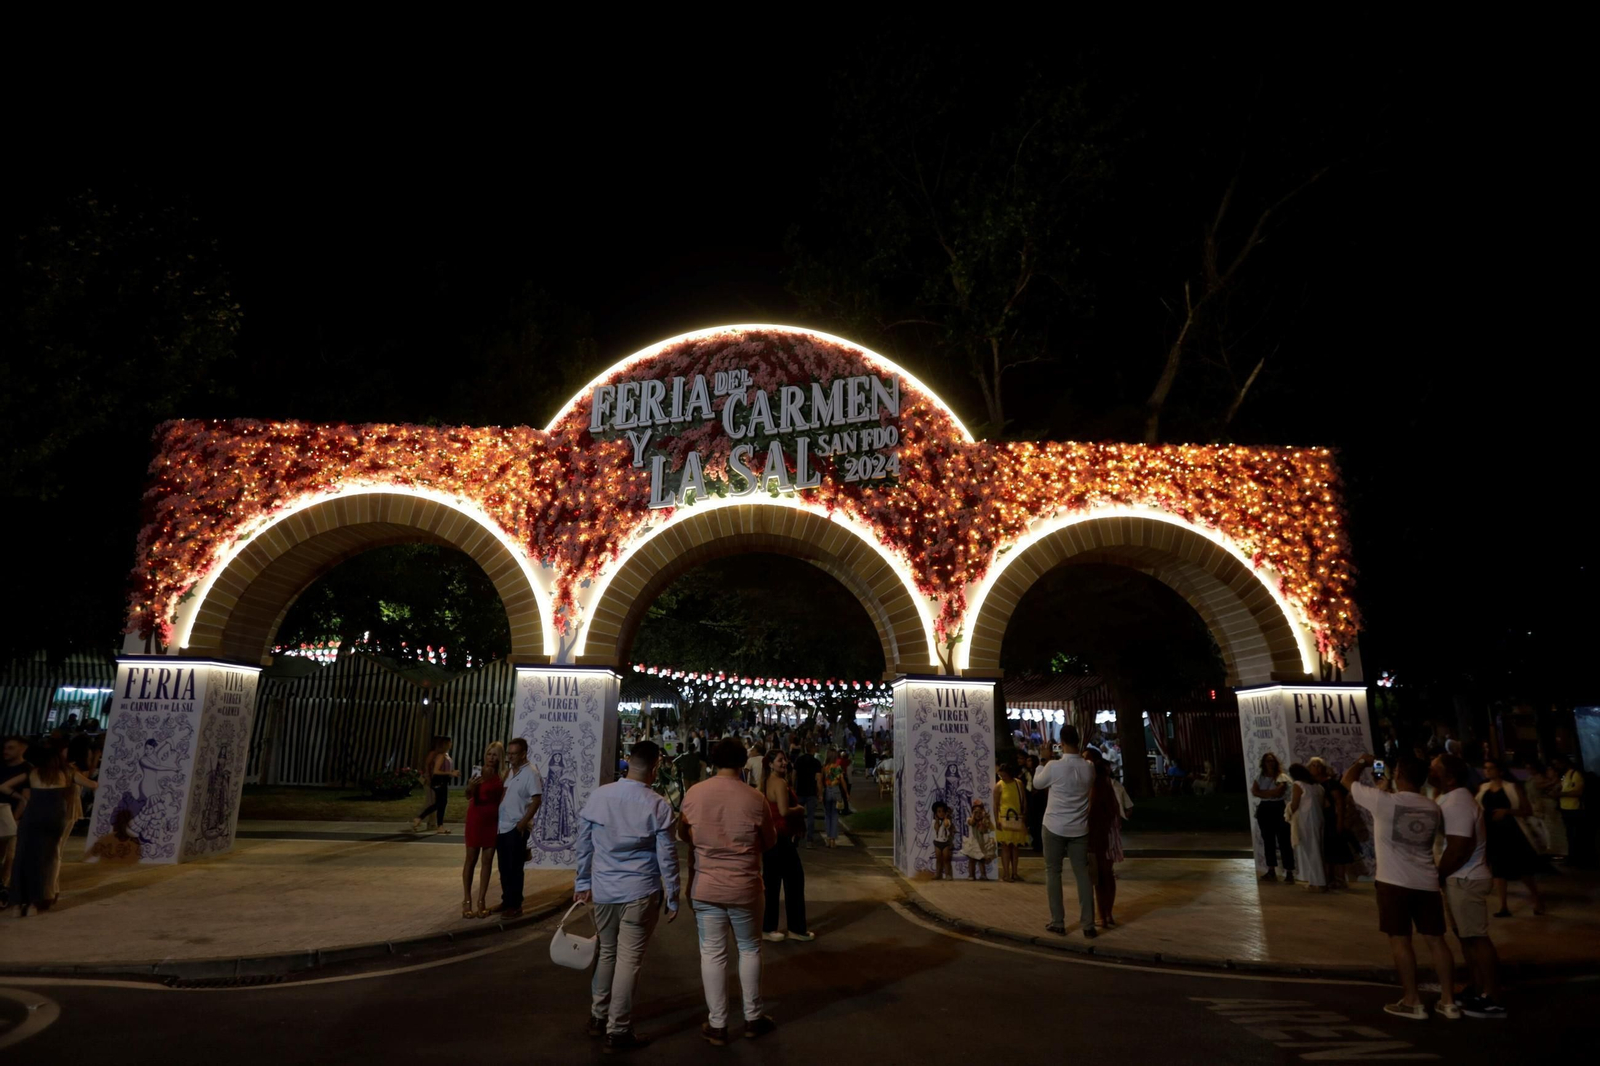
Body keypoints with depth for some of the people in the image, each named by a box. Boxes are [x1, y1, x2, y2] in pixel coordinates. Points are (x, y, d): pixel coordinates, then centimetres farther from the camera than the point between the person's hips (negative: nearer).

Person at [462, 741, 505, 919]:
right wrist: (470, 788, -40)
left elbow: (502, 799, 7)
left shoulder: (503, 776, 2)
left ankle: (482, 901, 11)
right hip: (476, 818, -3)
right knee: (471, 859, 3)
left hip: (494, 820, 3)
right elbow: (469, 797, -19)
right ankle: (466, 901, 8)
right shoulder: (479, 772, -8)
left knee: (487, 860, 6)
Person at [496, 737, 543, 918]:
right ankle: (506, 901, 26)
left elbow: (537, 800, -17)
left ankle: (515, 906, 9)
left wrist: (523, 823, -17)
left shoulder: (531, 772, -13)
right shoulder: (510, 770, 9)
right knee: (504, 868, 14)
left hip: (516, 828, -7)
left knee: (514, 869, 0)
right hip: (502, 826, 7)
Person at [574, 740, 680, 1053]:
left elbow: (584, 845, 4)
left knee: (606, 952, 22)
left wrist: (582, 883, 16)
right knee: (628, 959, 6)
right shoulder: (659, 806, -14)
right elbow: (667, 857, -9)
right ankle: (618, 1032, 15)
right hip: (640, 892, -4)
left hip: (602, 890, 4)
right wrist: (672, 897, 2)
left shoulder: (596, 796, -5)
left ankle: (598, 1017, 35)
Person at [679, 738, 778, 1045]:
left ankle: (717, 1025, 16)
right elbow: (769, 842, 0)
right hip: (743, 886, -1)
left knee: (712, 953, 10)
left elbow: (684, 834, 8)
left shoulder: (693, 794, -7)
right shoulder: (755, 799, -12)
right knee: (749, 948, 17)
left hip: (705, 885, 1)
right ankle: (753, 1017, 26)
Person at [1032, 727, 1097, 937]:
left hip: (1055, 827, -3)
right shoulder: (1088, 768, -5)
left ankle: (1058, 923, 10)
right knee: (1083, 874, 9)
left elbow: (1037, 782, 2)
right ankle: (1088, 925, 9)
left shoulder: (1054, 766, -17)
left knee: (1053, 873, 9)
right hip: (1079, 829, 3)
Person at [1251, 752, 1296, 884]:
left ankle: (1289, 873, -3)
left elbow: (1277, 792, -20)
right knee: (1268, 840, 11)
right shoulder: (1260, 777, 9)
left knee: (1284, 841, -5)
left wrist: (1262, 792, -8)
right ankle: (1271, 871, 20)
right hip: (1264, 809, 6)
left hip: (1278, 809, -5)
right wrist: (1270, 793, -14)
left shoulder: (1282, 777, -6)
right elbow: (1254, 792, -3)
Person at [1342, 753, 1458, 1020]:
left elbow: (1347, 779, 1)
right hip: (1426, 882, 6)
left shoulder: (1383, 801, -11)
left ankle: (1412, 1002, 5)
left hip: (1394, 881, -5)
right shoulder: (1433, 808, 7)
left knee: (1400, 940, 1)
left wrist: (1363, 761, 18)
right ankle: (1448, 1001, 16)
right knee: (1435, 939, 11)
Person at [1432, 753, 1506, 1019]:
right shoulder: (1450, 799, 12)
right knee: (1466, 937, 16)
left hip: (1465, 880, -10)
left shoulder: (1457, 803, -20)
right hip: (1460, 879, 10)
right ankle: (1479, 991, 24)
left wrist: (1437, 876, -15)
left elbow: (1459, 849, -25)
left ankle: (1493, 1001, 2)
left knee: (1477, 938, -4)